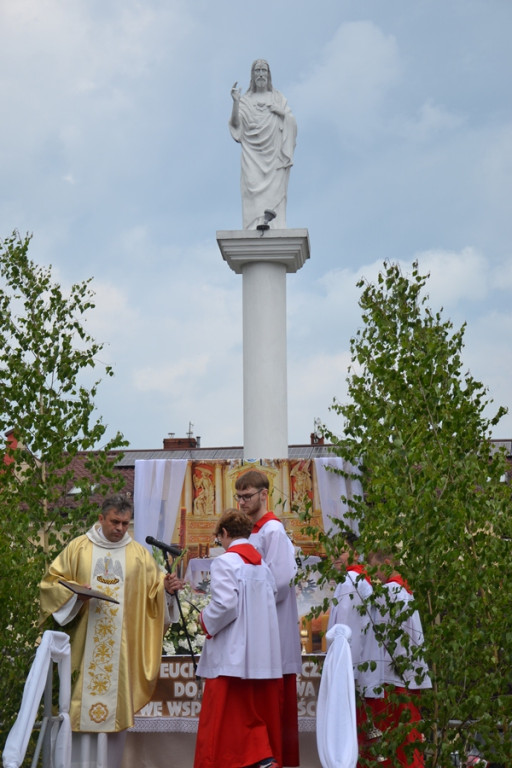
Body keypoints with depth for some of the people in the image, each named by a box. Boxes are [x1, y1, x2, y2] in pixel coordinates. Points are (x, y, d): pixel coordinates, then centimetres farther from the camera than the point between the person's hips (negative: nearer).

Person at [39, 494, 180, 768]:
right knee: (82, 703, -3)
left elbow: (153, 587, 11)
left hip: (121, 645, 1)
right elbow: (52, 581, 5)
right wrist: (75, 590, -12)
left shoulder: (139, 553, 10)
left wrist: (165, 587, -10)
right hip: (85, 644, -1)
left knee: (116, 703, 0)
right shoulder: (78, 548, 5)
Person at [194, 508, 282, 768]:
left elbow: (225, 605, -20)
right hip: (264, 656, 7)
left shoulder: (225, 562, -10)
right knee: (257, 715, 11)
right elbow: (272, 601, 11)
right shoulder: (263, 563, 11)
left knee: (224, 720, 0)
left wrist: (206, 619, -3)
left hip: (232, 656, -7)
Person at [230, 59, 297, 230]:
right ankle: (255, 228, -22)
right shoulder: (246, 100, 15)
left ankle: (275, 228, -15)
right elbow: (235, 124, 1)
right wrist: (235, 102, -11)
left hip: (273, 153, 1)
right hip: (252, 153, -1)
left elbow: (291, 123, 11)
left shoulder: (278, 98, 19)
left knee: (274, 190, -11)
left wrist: (281, 112, -7)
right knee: (254, 189, -15)